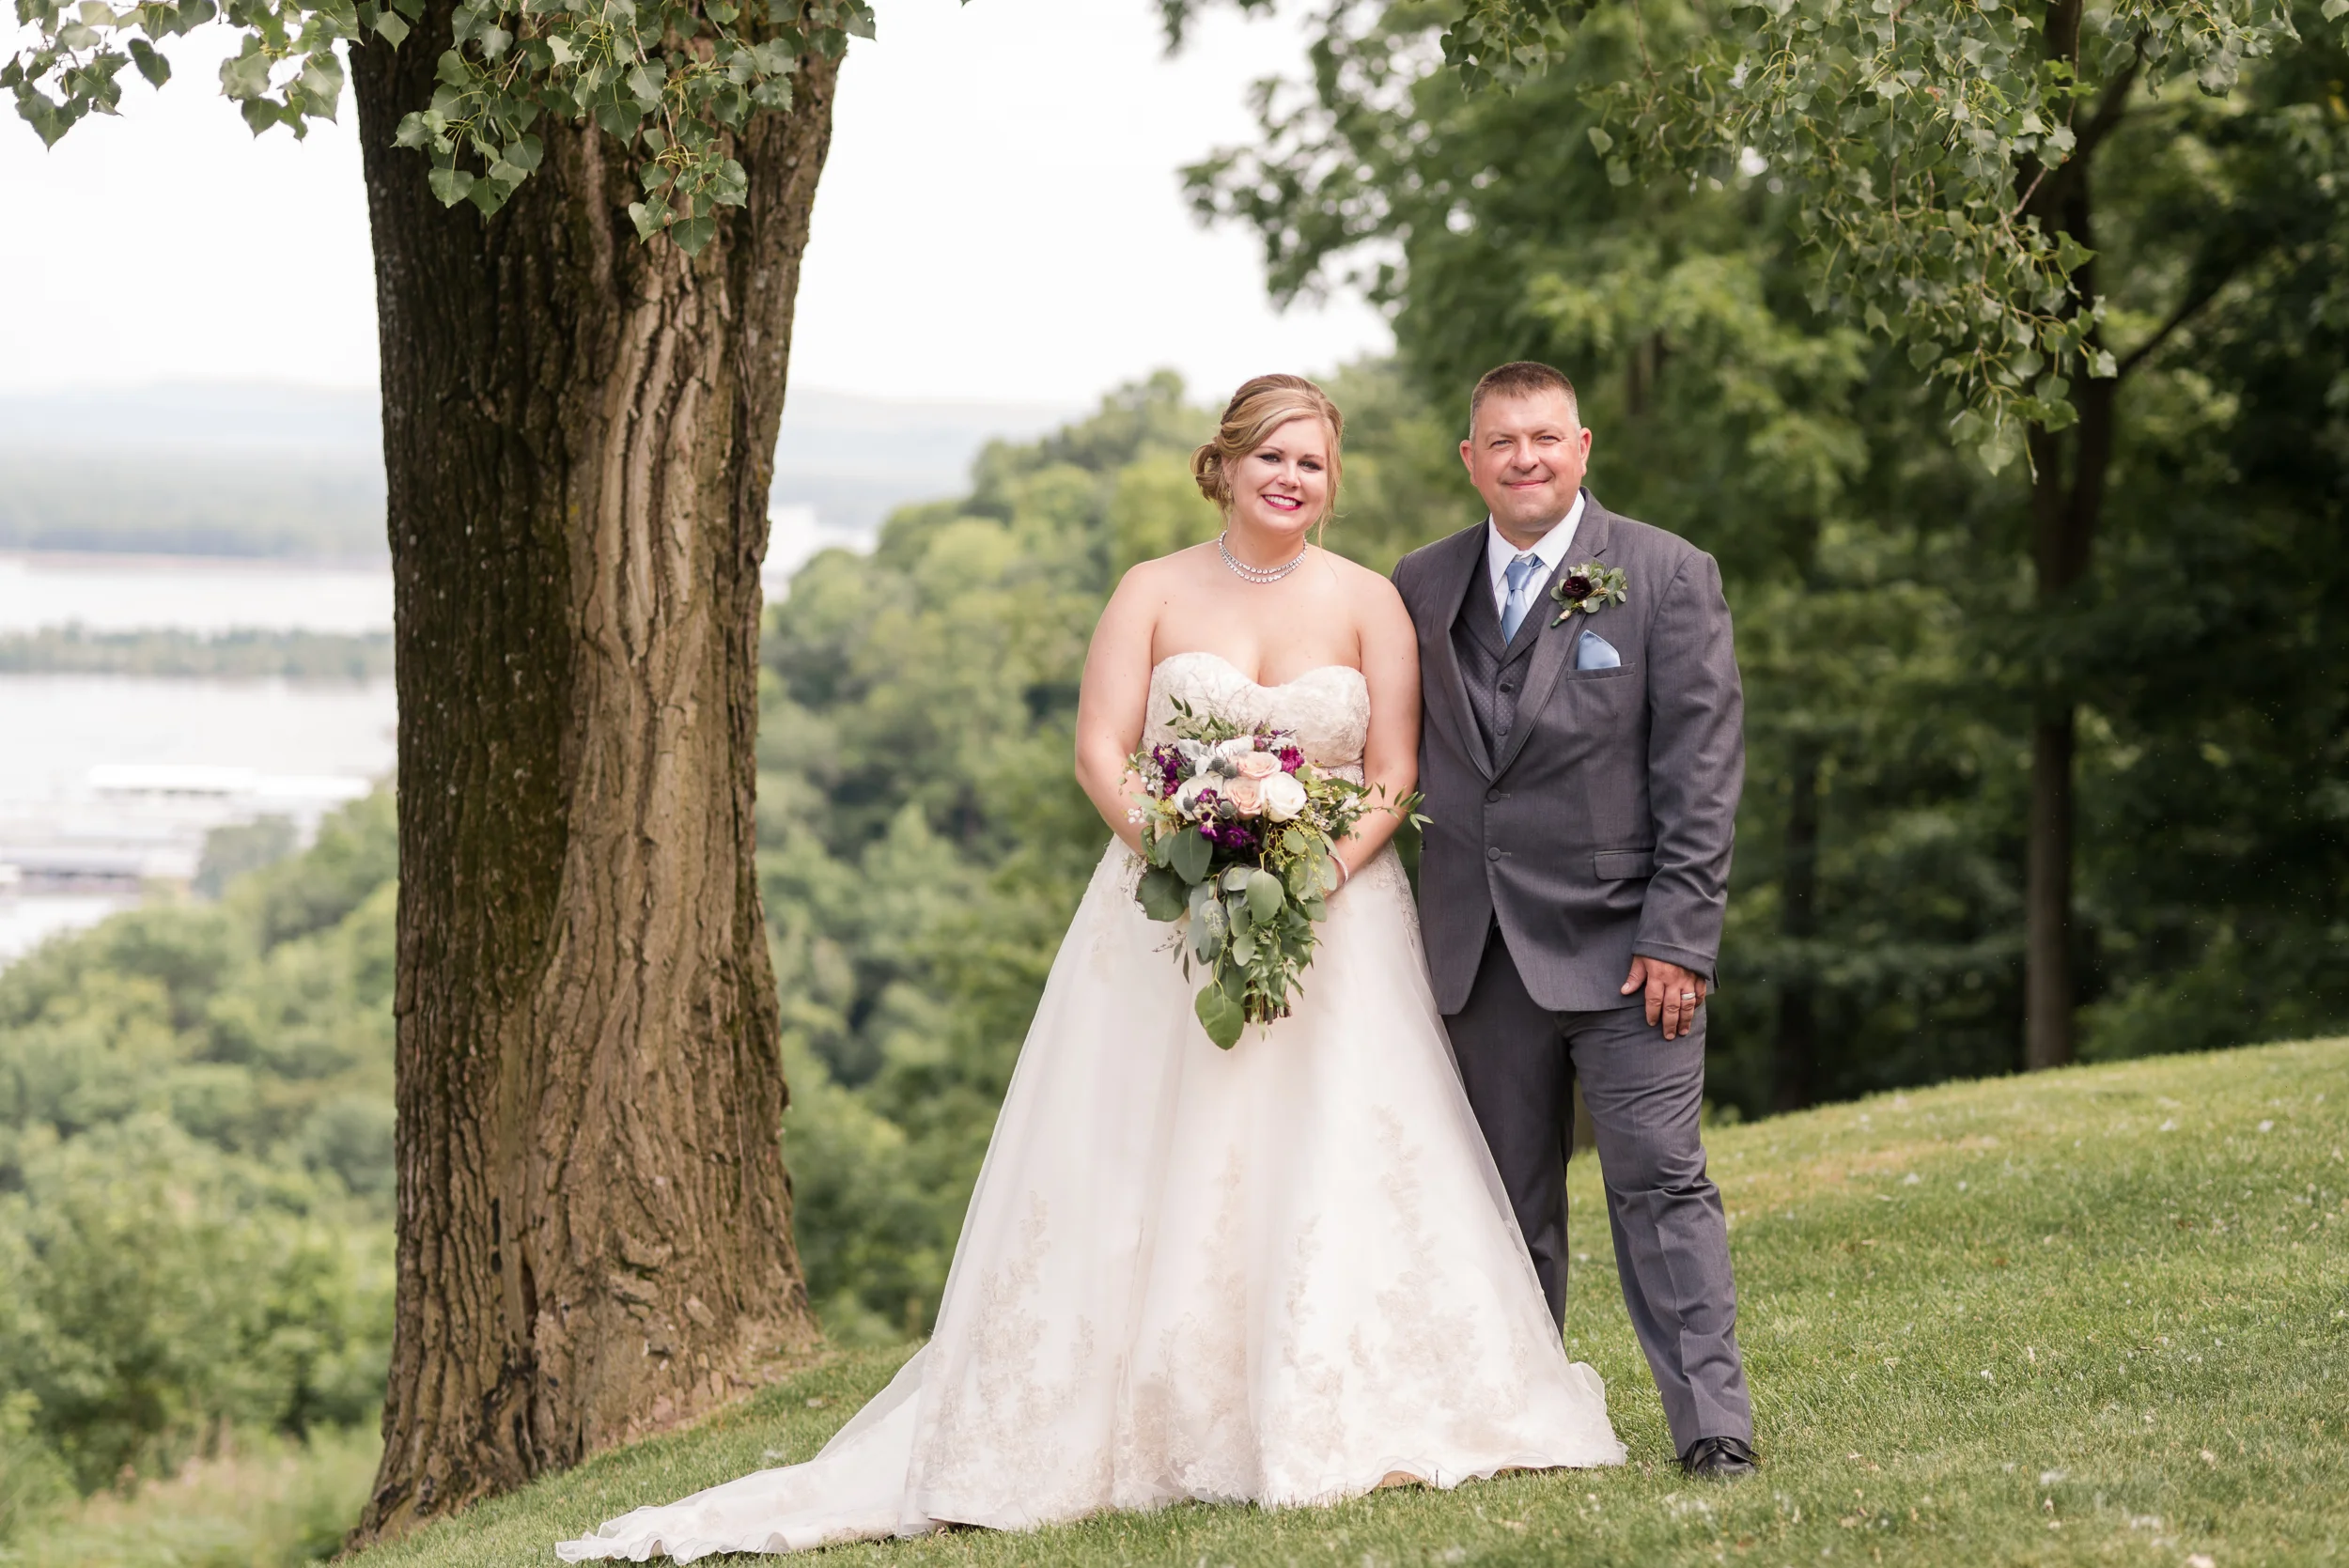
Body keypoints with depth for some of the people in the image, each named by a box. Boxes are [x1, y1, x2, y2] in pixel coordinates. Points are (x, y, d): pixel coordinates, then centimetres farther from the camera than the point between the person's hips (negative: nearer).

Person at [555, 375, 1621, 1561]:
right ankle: (1144, 1432, 3)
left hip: (1337, 919, 0)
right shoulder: (1155, 594, 4)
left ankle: (1341, 1428, 2)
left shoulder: (1368, 603, 4)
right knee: (1152, 1179, -2)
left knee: (1336, 1172, -6)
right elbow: (1101, 754, -3)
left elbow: (1394, 777, -1)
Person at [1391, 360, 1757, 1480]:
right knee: (1507, 1198, 8)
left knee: (1660, 1179, -6)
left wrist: (1678, 937, -12)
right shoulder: (1422, 586, 10)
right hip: (1481, 953, 4)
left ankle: (1713, 1424, -3)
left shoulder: (1668, 576, -1)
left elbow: (1702, 769, -5)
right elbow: (1402, 757, 14)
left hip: (1622, 939, -4)